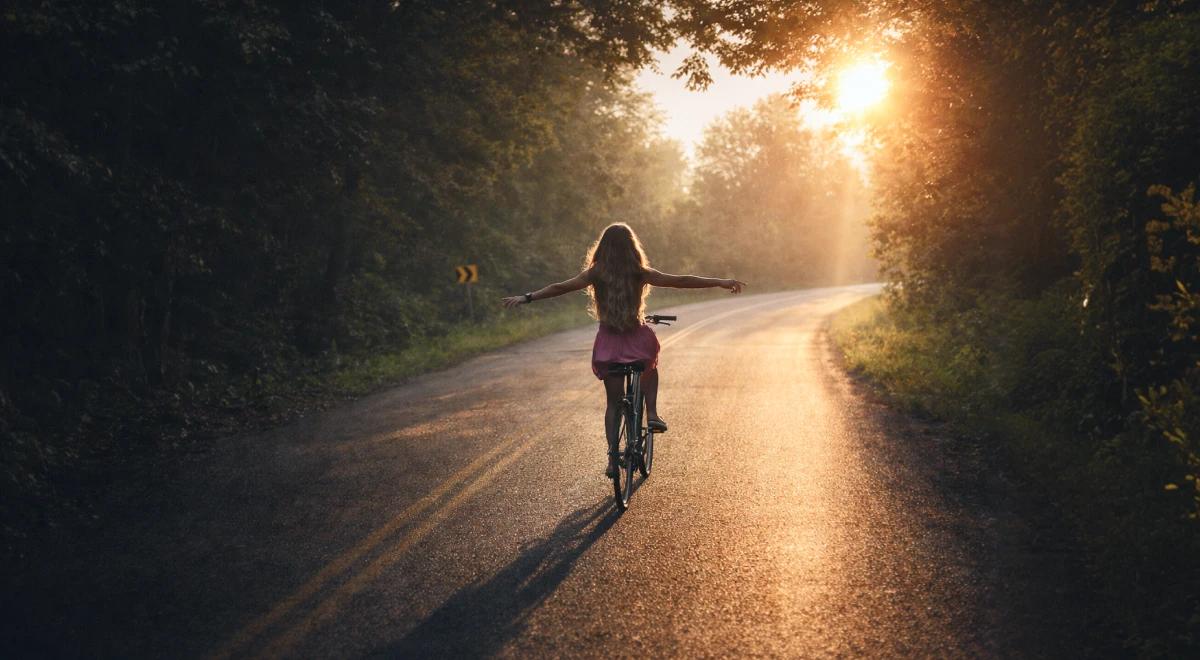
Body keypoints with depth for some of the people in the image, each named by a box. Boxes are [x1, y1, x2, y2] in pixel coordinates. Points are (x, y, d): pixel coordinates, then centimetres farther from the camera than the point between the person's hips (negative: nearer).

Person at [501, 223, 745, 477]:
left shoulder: (595, 274, -2)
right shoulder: (640, 273, -4)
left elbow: (560, 288, -6)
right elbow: (681, 281, -6)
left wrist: (526, 298, 1)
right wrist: (720, 282, -1)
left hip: (608, 345, 1)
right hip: (638, 340, -1)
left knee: (613, 402, 15)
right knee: (650, 364, 34)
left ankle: (613, 457, 8)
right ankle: (652, 414, 17)